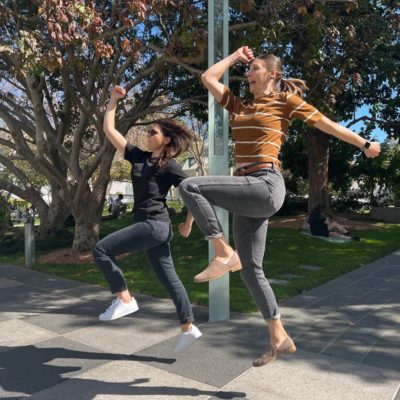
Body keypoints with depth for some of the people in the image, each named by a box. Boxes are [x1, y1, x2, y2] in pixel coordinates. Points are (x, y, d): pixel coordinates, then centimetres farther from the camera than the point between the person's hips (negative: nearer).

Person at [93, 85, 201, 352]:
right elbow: (109, 130, 14)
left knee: (101, 250, -8)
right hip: (149, 226, 8)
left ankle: (125, 300, 0)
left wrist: (188, 224, 0)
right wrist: (114, 100, 12)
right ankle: (188, 328, 20)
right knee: (168, 277, 10)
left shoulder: (170, 166, -6)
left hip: (154, 225, -8)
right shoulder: (139, 157, 13)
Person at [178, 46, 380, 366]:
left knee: (190, 186, -19)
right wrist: (236, 56, 31)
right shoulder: (240, 106, 23)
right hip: (249, 194, 7)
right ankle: (280, 339, 19)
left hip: (265, 186, -7)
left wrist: (364, 144, 20)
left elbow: (327, 123, 14)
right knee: (251, 270, 6)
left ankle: (224, 254, -11)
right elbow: (208, 77, 24)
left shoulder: (285, 100, 8)